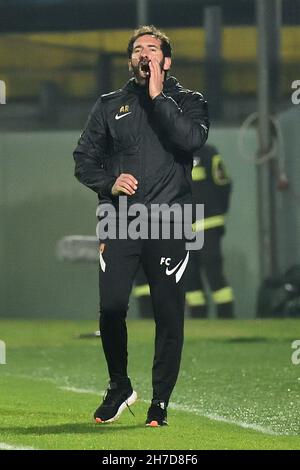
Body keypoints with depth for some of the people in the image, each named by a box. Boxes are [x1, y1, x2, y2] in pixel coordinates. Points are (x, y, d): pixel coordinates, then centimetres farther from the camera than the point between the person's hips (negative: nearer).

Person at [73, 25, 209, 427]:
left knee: (169, 315, -3)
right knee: (110, 309, -4)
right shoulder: (110, 105, 14)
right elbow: (84, 160, 14)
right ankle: (119, 387, 18)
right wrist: (109, 183, -5)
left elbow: (192, 139, -13)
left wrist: (158, 97, -10)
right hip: (119, 222, 2)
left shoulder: (188, 101, 8)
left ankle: (160, 401, 6)